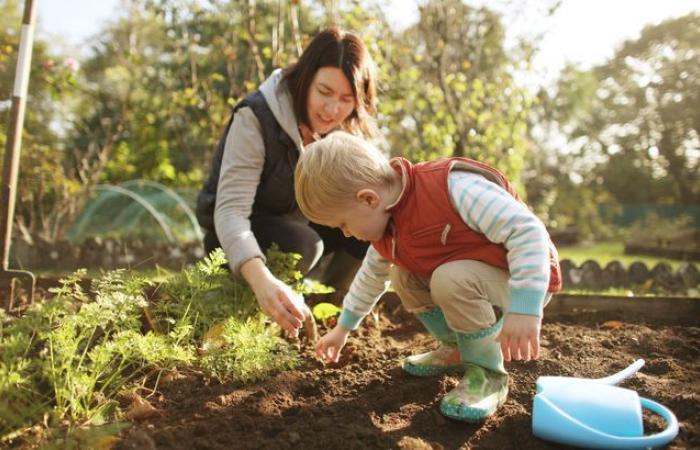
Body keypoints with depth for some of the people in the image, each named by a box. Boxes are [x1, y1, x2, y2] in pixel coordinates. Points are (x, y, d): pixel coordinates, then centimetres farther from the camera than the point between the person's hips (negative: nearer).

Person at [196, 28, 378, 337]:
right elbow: (230, 210, -37)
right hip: (237, 235, -5)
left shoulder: (343, 128, -11)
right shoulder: (256, 117, -29)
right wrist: (262, 280, -55)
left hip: (296, 222, 5)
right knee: (303, 247, -34)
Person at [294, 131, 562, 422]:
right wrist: (343, 327, 22)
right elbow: (372, 274, 15)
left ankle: (488, 374, -11)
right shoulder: (386, 225, -4)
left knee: (451, 280, -33)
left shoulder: (453, 188, -33)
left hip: (525, 282, -8)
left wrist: (524, 308, -40)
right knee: (402, 276, 0)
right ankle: (457, 349, 13)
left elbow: (527, 231, -33)